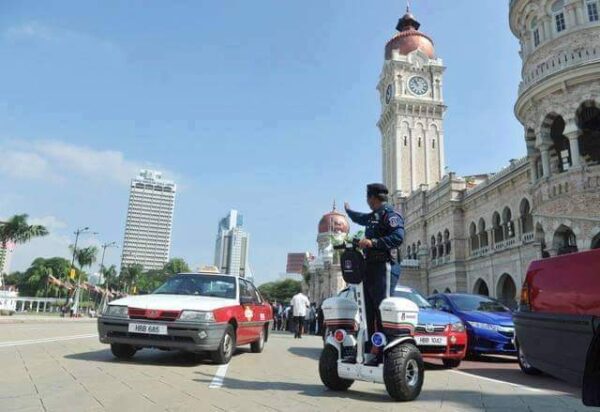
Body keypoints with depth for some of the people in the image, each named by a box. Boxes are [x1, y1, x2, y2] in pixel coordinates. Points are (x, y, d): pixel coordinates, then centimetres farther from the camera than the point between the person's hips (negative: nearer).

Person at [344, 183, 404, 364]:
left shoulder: (390, 214, -5)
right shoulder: (372, 216, 24)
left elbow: (398, 237, -20)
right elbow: (359, 218, 47)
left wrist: (373, 242, -24)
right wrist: (348, 210, 63)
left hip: (385, 268, -10)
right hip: (370, 268, 10)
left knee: (383, 313, -14)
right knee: (368, 312, 9)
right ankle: (368, 350, 15)